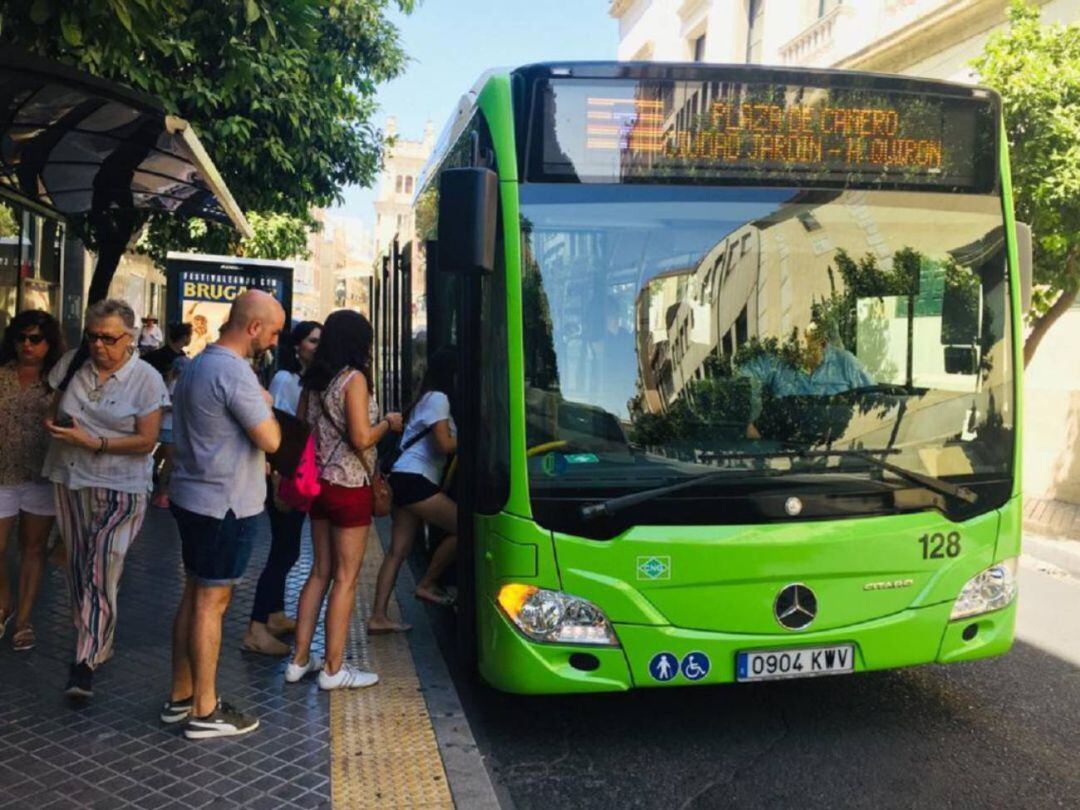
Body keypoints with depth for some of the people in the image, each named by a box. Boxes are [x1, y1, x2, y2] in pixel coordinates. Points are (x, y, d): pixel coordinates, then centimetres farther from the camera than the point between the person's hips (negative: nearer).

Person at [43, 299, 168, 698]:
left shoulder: (146, 379, -9)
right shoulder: (72, 364, 3)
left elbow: (146, 441, -12)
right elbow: (54, 408, 19)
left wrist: (92, 443, -19)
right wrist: (54, 426, 0)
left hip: (120, 489, -5)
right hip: (71, 482, 5)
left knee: (101, 572, -11)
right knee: (78, 568, 12)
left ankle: (86, 663, -9)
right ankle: (95, 643, 28)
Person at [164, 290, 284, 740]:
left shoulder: (198, 364, 11)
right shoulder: (234, 373, -21)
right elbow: (271, 439, -22)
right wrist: (266, 404, -3)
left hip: (192, 496, 10)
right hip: (225, 504, -10)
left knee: (195, 595, 16)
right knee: (212, 602, -2)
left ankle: (180, 696, 25)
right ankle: (204, 712, 8)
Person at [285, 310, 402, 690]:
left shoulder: (313, 381, 9)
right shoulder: (354, 378, -14)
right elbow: (361, 439, -19)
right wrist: (388, 423, -2)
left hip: (317, 484, 8)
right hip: (349, 486, -8)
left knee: (320, 572, 16)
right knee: (345, 578, 1)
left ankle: (300, 660, 20)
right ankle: (333, 669, 7)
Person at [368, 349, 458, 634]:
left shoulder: (426, 398, 23)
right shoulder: (438, 398, -7)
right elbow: (444, 444, -14)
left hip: (405, 479, 10)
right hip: (414, 479, -10)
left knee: (398, 551, 6)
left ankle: (378, 617, 4)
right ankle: (427, 584, 2)